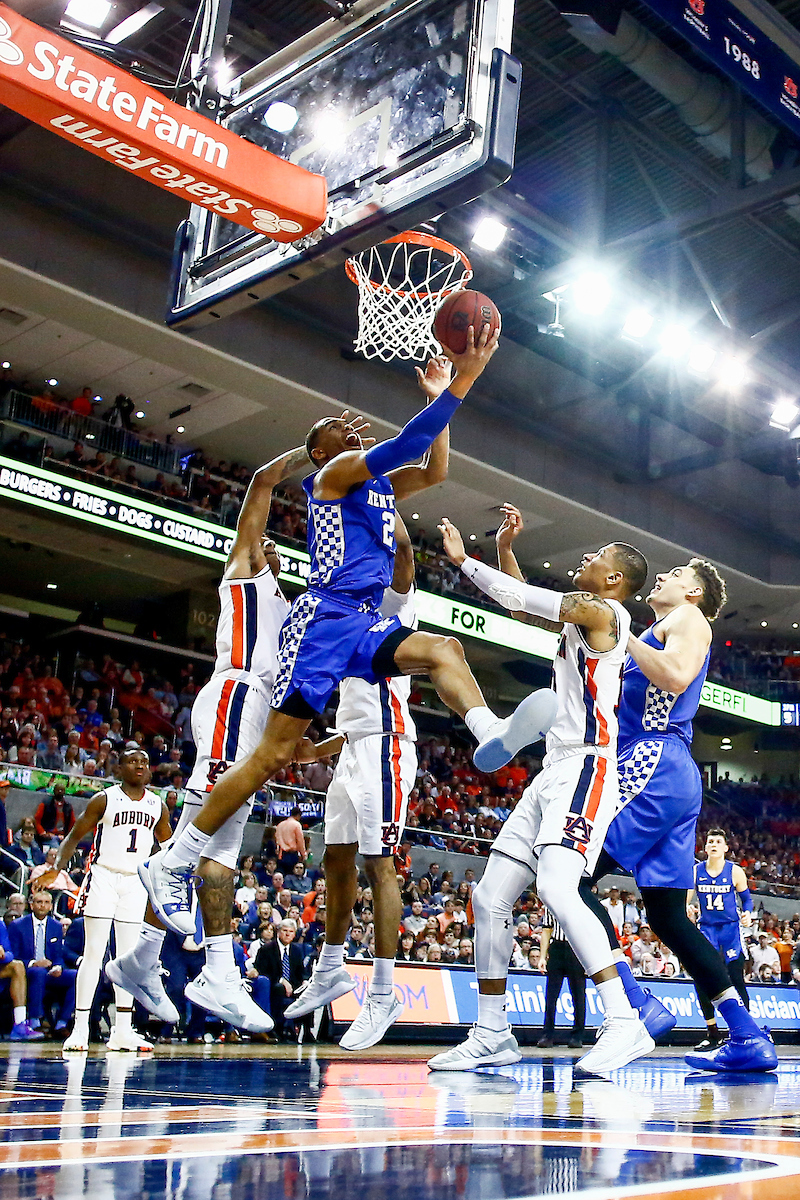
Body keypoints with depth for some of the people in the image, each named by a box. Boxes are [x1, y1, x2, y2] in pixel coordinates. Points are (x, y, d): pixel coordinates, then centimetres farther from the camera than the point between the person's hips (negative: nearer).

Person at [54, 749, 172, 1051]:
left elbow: (170, 847, 22)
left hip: (136, 882, 4)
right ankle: (80, 1028, -3)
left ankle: (122, 1031, 7)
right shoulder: (104, 799, -4)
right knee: (94, 954, -6)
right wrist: (57, 866, -15)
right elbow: (74, 836, -2)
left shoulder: (158, 805, 8)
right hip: (103, 878, -4)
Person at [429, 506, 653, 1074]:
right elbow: (519, 602, 33)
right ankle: (492, 1035, 11)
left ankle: (624, 1023, -26)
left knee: (556, 888, -29)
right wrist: (505, 547, 20)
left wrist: (464, 559, 1)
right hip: (553, 772, 10)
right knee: (491, 897, 5)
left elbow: (520, 598, -9)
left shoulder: (601, 610, -5)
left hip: (586, 768, -10)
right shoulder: (577, 616, 21)